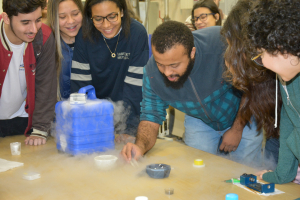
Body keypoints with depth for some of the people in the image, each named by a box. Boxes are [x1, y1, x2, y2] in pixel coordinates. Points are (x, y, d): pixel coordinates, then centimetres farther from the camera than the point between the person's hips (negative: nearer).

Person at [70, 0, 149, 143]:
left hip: (127, 108, -2)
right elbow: (79, 80, -9)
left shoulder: (137, 33, -16)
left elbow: (135, 84, -16)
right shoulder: (84, 35, -9)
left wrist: (129, 130, -21)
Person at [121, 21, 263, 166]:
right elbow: (151, 117, -17)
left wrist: (237, 129, -15)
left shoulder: (221, 43, -37)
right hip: (199, 120, 2)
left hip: (243, 116, -2)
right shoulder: (151, 72, -26)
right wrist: (141, 146, -38)